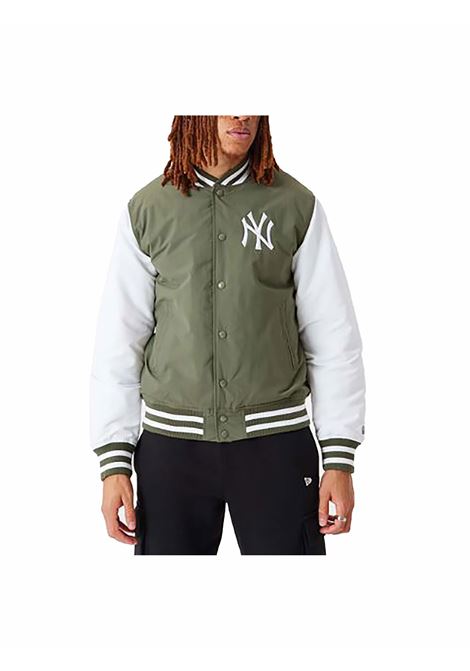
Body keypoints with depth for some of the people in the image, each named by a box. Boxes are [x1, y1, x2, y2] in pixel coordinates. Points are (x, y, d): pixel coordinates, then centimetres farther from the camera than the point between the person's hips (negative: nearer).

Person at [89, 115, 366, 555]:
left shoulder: (295, 205, 0)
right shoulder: (146, 210, 2)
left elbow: (333, 337, 0)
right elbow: (118, 341, 4)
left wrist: (339, 459, -4)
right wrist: (114, 462, 0)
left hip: (276, 440, 0)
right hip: (170, 442, 1)